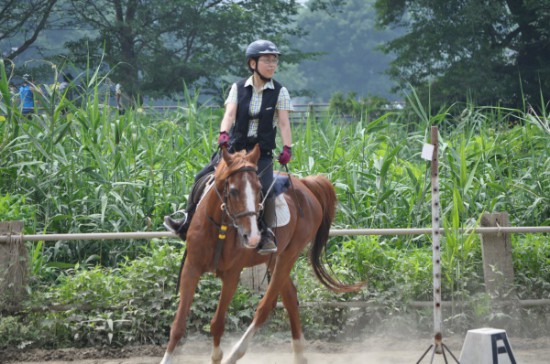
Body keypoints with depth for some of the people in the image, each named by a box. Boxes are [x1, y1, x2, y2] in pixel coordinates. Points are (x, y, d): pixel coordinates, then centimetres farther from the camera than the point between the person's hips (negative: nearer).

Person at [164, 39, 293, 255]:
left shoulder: (279, 92, 0)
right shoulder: (238, 88, 4)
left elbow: (284, 123, -7)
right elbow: (230, 113, -10)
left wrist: (287, 148, -21)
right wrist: (224, 133, -28)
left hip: (262, 153, -3)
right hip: (235, 147, 3)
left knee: (262, 189, -26)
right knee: (203, 178, -6)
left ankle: (266, 235, -16)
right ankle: (187, 223, 8)